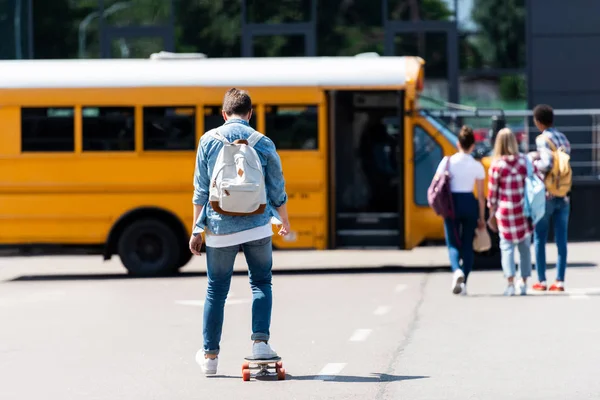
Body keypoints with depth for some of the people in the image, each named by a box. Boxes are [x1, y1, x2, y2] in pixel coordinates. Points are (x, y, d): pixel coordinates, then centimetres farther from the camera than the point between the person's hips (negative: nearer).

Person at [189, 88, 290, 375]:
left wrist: (197, 230, 7)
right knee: (261, 283, 14)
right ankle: (260, 341, -2)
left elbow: (201, 190, 0)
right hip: (257, 225, 0)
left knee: (216, 290, 10)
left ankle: (210, 354, 15)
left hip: (220, 228, 1)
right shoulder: (263, 143, 0)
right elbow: (277, 190, 6)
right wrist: (284, 222, 23)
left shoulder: (208, 141, 0)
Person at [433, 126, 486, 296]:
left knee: (453, 243, 6)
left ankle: (457, 271, -23)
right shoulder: (477, 166, -3)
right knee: (467, 244, 11)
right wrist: (481, 217, 7)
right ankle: (463, 282, 7)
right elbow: (481, 195, -1)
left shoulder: (448, 161, -4)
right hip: (469, 203, 1)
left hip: (451, 203, 0)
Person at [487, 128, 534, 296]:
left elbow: (492, 191, -3)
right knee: (524, 247, 13)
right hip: (524, 210, 2)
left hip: (505, 210, -2)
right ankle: (524, 283, 15)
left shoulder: (496, 165, -8)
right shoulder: (525, 161, -2)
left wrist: (492, 213, 6)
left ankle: (510, 283, -8)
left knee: (507, 246, 3)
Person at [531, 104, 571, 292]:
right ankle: (560, 281, 2)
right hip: (563, 196, 6)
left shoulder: (543, 139, -10)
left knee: (540, 239, 5)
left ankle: (541, 280, 5)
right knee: (561, 239, 4)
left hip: (546, 196, -6)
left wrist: (534, 163, -4)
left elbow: (547, 164, -22)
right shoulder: (564, 139, 11)